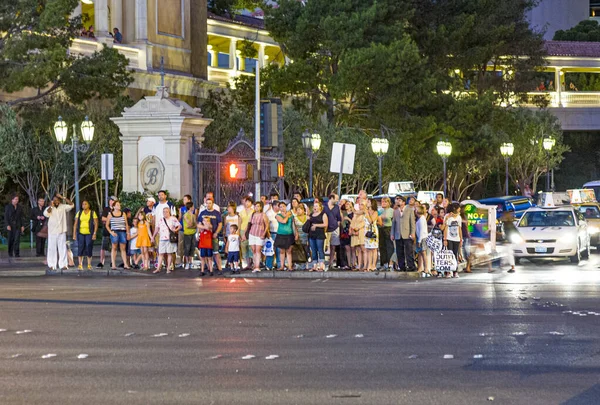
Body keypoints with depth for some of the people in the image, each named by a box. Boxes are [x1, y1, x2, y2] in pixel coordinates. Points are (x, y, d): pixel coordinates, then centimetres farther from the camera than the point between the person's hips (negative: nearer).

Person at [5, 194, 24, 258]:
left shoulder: (19, 207, 11)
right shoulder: (8, 207, 2)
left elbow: (21, 217, 11)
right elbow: (6, 216, -2)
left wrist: (22, 225, 4)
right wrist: (8, 225, -12)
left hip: (18, 225, 1)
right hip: (11, 225, -1)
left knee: (17, 239, -10)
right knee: (11, 240, 4)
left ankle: (16, 253, -13)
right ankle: (10, 253, 15)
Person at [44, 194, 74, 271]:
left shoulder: (63, 207, 7)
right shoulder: (49, 208, 3)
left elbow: (71, 205, -6)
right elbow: (46, 214, -17)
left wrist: (63, 198, -9)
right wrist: (51, 206, -14)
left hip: (62, 231, 1)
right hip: (52, 232, -1)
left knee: (62, 248, -1)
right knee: (52, 248, 0)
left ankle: (63, 265, 1)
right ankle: (52, 265, 2)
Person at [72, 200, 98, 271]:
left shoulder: (93, 213, 4)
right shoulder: (79, 213, 11)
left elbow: (96, 224, 1)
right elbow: (75, 224, 10)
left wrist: (94, 234, -8)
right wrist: (74, 234, 2)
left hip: (89, 233, -2)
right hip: (80, 233, 2)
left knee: (89, 248, -4)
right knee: (80, 248, -3)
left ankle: (89, 265, 5)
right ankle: (80, 265, 1)